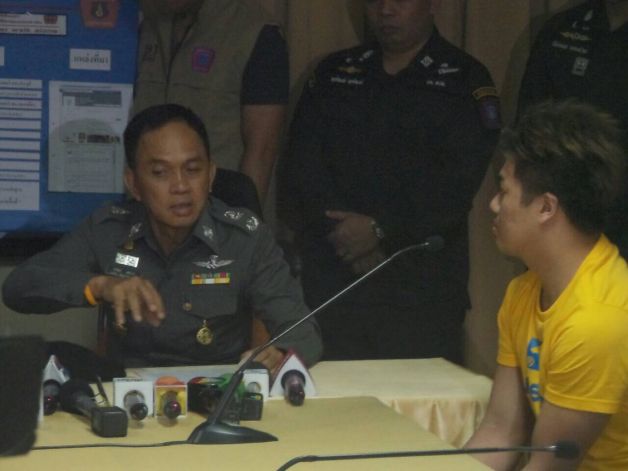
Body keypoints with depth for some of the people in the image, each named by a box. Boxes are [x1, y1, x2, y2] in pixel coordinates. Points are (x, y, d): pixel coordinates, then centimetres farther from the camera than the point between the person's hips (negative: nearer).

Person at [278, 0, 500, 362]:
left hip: (421, 292, -3)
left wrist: (380, 231, -13)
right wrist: (343, 230, -9)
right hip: (330, 284, 3)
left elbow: (456, 186, -8)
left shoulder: (466, 81, 4)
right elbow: (301, 166, 5)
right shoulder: (334, 73, 16)